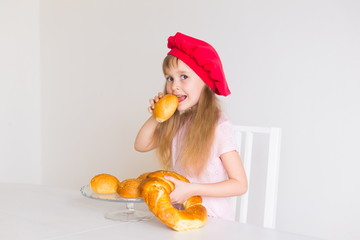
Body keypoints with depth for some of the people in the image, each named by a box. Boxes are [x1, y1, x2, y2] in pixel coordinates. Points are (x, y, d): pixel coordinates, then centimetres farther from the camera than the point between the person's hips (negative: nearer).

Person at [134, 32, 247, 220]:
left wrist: (191, 190, -21)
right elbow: (140, 146, 18)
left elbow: (240, 184, -13)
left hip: (213, 219, -5)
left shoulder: (218, 126, -14)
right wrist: (156, 117, 3)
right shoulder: (175, 122, 6)